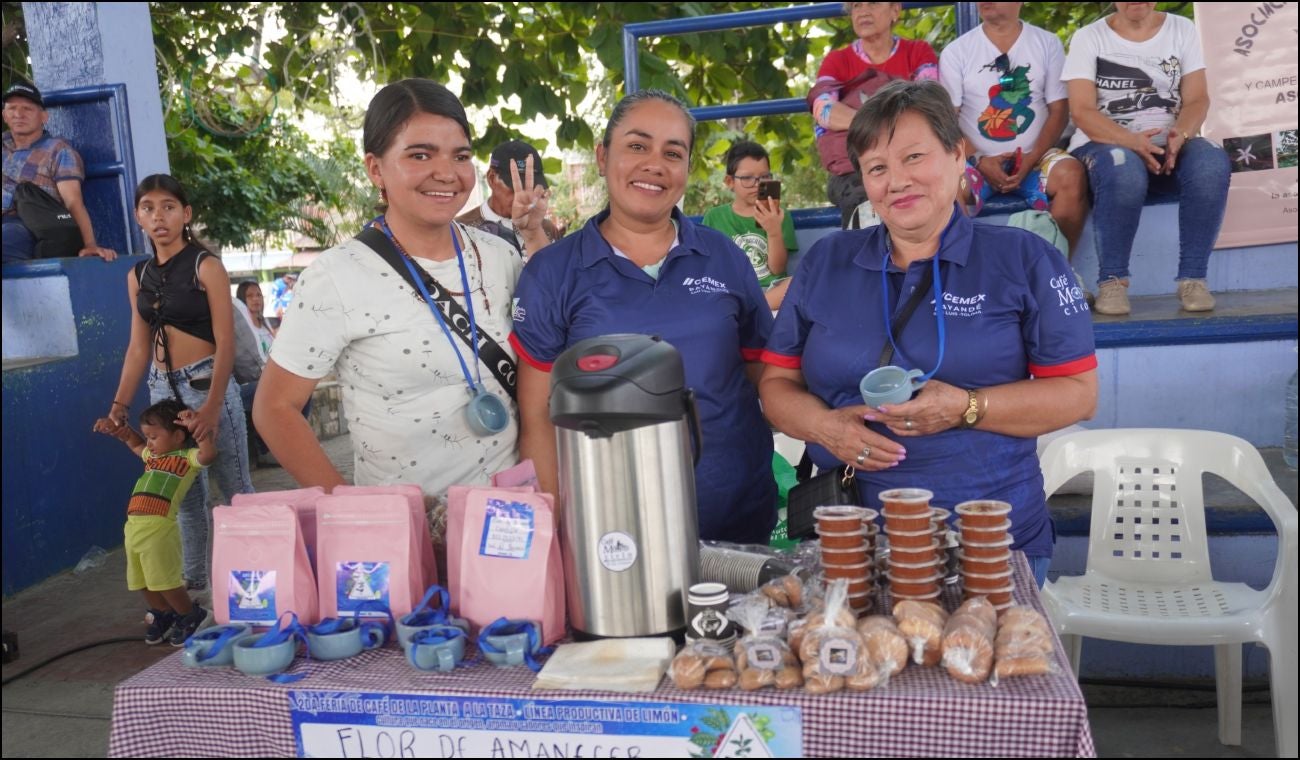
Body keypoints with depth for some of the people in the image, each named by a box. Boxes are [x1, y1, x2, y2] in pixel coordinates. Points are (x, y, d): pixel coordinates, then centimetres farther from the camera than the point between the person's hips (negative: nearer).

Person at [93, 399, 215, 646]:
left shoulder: (187, 458, -2)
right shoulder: (153, 456, 22)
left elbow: (208, 453, -23)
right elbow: (135, 444, 43)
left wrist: (197, 428, -25)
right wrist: (117, 429, 30)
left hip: (159, 527, -8)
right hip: (134, 526, 8)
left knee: (164, 581, -6)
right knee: (142, 582, 16)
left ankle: (191, 616, 15)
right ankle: (164, 615, 35)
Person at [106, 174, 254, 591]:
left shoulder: (205, 266, -6)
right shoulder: (138, 275, 11)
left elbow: (225, 342, -10)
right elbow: (139, 347, 16)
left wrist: (213, 405, -19)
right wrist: (119, 405, 10)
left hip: (206, 383, -6)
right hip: (162, 389, 6)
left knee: (234, 487, -2)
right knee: (184, 492, 13)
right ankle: (193, 580, 23)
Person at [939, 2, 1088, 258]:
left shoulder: (1048, 44, 7)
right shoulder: (955, 52, 3)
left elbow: (1059, 111, 3)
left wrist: (1031, 160, -12)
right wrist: (978, 161, -16)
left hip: (1035, 157, 1)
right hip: (977, 160, -1)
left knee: (1072, 176, -30)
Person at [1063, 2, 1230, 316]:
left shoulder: (1182, 30, 11)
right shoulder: (1088, 37, 2)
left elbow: (1197, 99, 3)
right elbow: (1081, 110, -9)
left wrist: (1181, 134, -20)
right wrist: (1131, 141, -25)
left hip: (1169, 144, 3)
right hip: (1105, 144, -3)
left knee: (1213, 163, -30)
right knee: (1124, 171, -38)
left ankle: (1193, 277, -23)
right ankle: (1112, 280, -24)